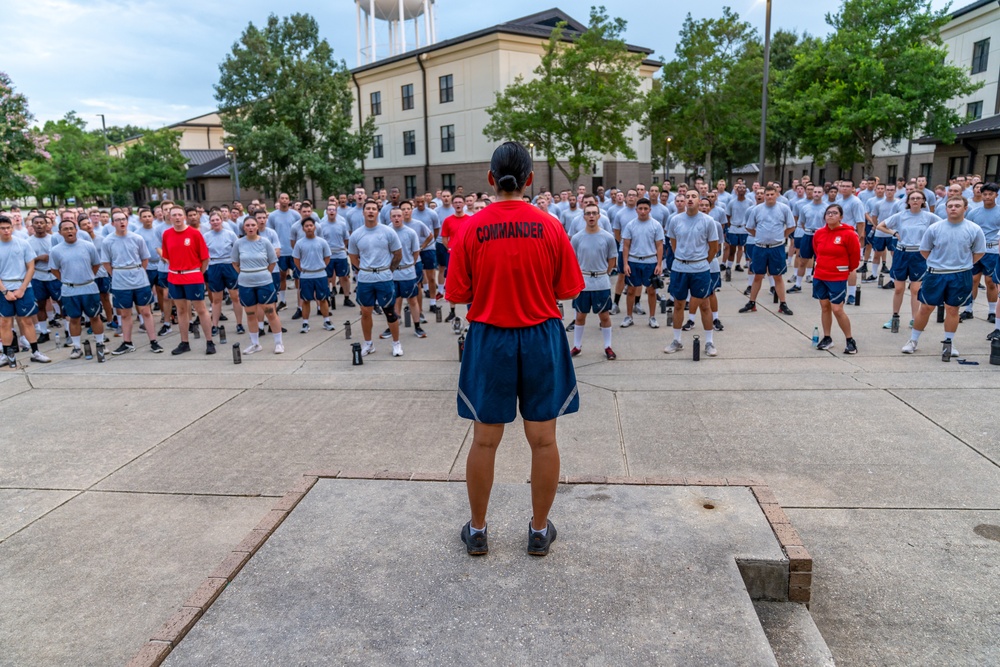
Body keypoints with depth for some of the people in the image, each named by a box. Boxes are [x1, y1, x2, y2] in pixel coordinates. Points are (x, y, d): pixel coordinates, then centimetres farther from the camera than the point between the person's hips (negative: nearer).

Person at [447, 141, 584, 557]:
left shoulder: (471, 228, -7)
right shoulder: (550, 227, -6)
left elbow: (458, 294, -4)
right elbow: (568, 290, 0)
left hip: (489, 339, 0)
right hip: (541, 339, 0)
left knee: (484, 441, 12)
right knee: (543, 440, 12)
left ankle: (477, 531, 27)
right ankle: (540, 531, 26)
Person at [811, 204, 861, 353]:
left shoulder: (849, 234, -11)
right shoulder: (819, 233, 3)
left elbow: (855, 255, -1)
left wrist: (848, 270, 9)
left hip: (838, 278, -5)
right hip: (819, 276, 5)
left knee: (837, 309, -7)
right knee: (824, 307, 11)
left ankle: (850, 341, 7)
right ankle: (827, 338, 22)